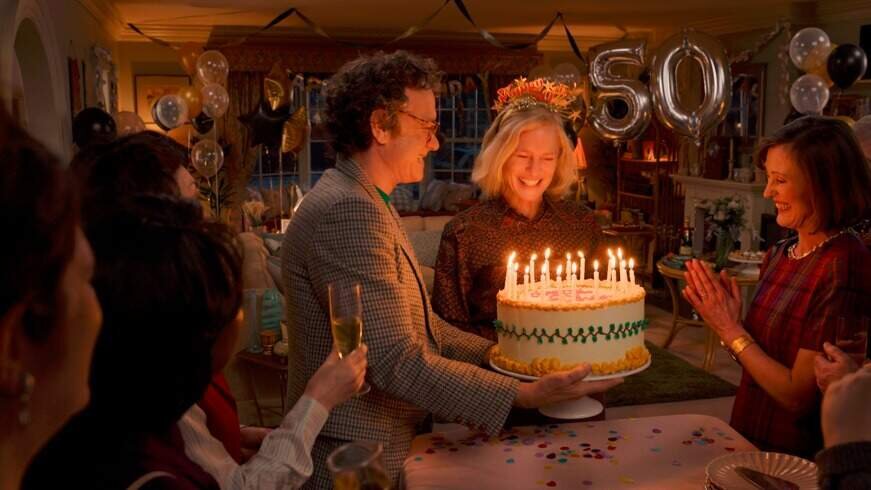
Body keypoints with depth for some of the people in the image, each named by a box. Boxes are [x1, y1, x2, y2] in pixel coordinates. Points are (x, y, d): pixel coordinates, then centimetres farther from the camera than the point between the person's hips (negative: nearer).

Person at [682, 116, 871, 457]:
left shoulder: (843, 266, -17)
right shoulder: (778, 255, 5)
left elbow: (799, 397, -17)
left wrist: (732, 331, -11)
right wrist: (728, 321, -5)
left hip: (796, 458, -6)